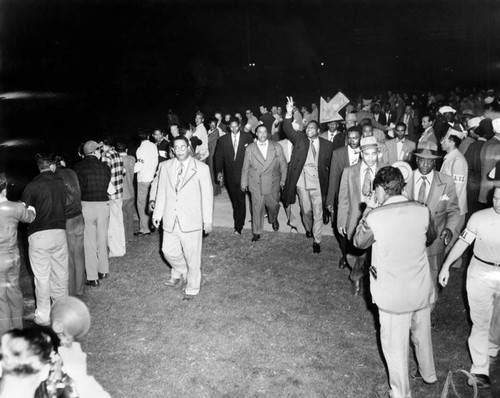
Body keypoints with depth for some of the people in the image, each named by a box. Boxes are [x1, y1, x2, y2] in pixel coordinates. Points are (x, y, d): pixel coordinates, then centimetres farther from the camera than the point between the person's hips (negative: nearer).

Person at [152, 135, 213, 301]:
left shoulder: (201, 168, -7)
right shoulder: (165, 166, 4)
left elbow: (207, 195, -4)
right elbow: (161, 192, 11)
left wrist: (208, 220, -5)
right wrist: (157, 214, 10)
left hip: (191, 220, -4)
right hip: (170, 219, 4)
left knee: (192, 256, 4)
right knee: (168, 251, 12)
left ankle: (192, 288, 24)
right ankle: (180, 272, 43)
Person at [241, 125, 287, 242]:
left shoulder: (277, 147, -1)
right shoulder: (249, 149, -1)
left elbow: (283, 164, 6)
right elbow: (245, 167, 5)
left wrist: (283, 180, 7)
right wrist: (244, 183, 8)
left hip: (273, 183, 1)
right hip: (256, 185, -1)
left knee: (273, 205, 13)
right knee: (257, 208, 3)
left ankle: (273, 220, 47)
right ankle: (256, 232, 17)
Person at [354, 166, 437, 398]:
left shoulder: (374, 217, -21)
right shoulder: (422, 211, -10)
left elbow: (359, 243, -2)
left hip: (393, 294, -4)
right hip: (422, 289, 5)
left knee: (395, 344, 14)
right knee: (422, 334, 27)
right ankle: (428, 374, 50)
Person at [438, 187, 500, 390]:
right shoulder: (479, 217, -12)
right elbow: (462, 242, -7)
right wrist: (446, 266, -12)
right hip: (481, 273, -2)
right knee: (481, 322, 5)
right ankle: (480, 369, 16)